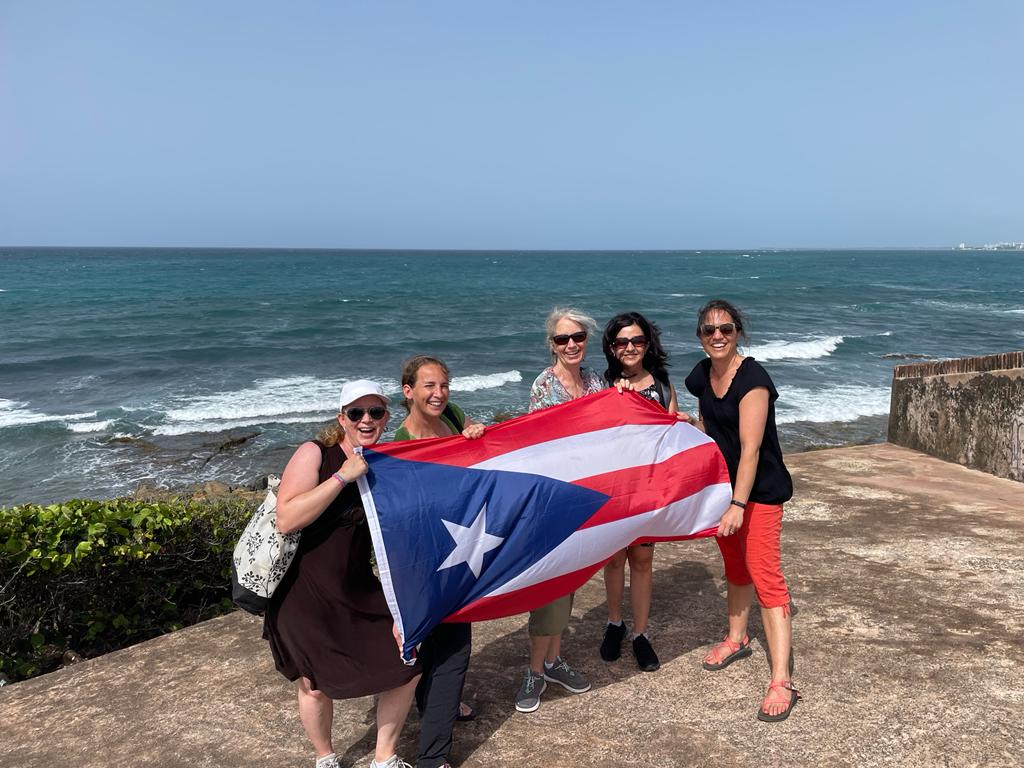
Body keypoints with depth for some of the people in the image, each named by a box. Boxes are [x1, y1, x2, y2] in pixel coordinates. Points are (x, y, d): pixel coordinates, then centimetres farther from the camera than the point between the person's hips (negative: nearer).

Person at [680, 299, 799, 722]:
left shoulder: (752, 379, -22)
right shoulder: (702, 375, 2)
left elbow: (750, 447, -27)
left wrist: (738, 504, -32)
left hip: (760, 489, -7)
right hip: (722, 483, 8)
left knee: (765, 575, -12)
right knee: (735, 565, 21)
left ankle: (782, 682, -10)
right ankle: (736, 638, 41)